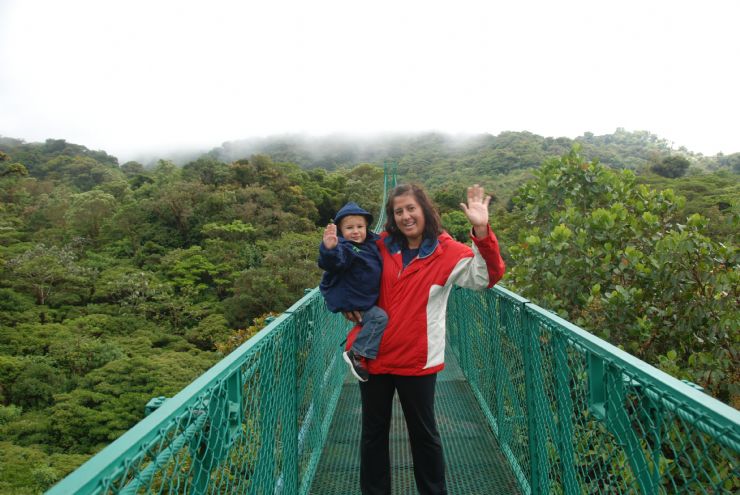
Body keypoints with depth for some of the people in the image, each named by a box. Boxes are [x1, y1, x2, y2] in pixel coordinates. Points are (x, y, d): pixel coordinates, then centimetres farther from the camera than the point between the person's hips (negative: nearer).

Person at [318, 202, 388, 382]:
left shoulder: (372, 242, 3)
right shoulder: (344, 248, -22)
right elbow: (333, 263, -46)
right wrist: (329, 249, -64)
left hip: (368, 298, 9)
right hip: (351, 301, -9)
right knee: (379, 318, -20)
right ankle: (357, 354, -10)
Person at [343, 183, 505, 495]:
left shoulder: (447, 252, -7)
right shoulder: (381, 247, 2)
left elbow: (487, 276, -19)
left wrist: (481, 231, -30)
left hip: (417, 359, -3)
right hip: (373, 355, 3)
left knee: (423, 433, 14)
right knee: (374, 432, 16)